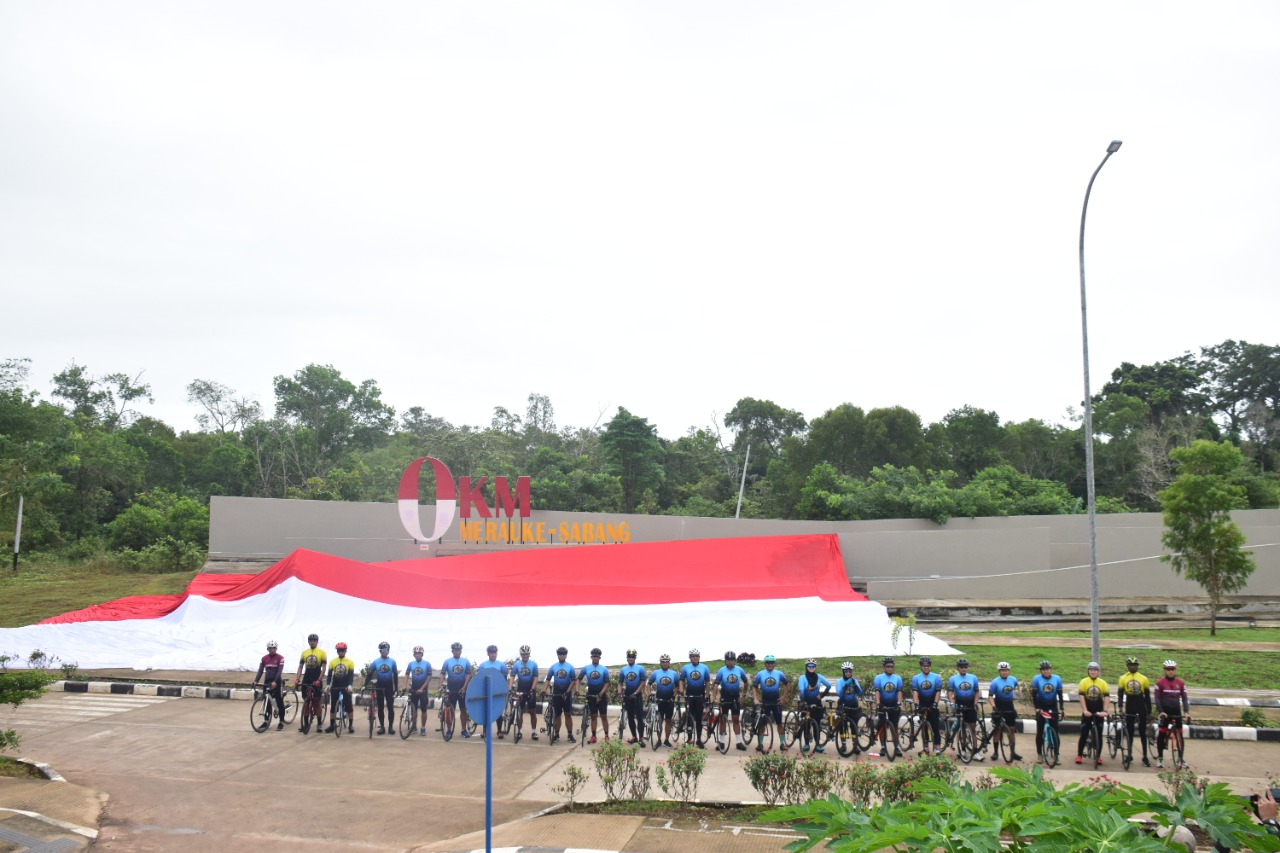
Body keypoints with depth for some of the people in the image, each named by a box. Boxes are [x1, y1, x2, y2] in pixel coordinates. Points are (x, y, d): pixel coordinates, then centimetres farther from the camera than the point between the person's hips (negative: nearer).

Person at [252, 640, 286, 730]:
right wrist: (255, 681, -15)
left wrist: (275, 682, -31)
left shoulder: (280, 657, -10)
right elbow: (260, 671, 0)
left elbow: (280, 671, -18)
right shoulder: (264, 658, 4)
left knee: (279, 702, -2)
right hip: (267, 681, 4)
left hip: (276, 682, -4)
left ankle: (281, 721, 2)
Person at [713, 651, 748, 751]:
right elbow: (716, 684, -17)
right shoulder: (721, 671, -11)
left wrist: (743, 695, 6)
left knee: (736, 719, 5)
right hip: (724, 697, -1)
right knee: (722, 719, 5)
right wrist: (715, 697, -27)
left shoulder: (739, 670, -4)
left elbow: (746, 682, 10)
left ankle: (739, 742, 9)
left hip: (736, 698, 2)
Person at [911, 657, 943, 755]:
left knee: (935, 725, -5)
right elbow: (915, 692, -11)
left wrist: (935, 704, -18)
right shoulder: (916, 678, -2)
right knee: (924, 726, 5)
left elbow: (938, 691, -9)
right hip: (922, 704, 2)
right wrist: (916, 704, -22)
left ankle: (937, 746, -1)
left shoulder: (936, 677, -4)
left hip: (932, 704, -2)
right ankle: (926, 747, 10)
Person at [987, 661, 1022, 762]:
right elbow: (990, 696, -17)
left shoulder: (1013, 680, -2)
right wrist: (994, 707, -28)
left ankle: (1013, 752, 11)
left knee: (1011, 730, 4)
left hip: (1009, 706, 3)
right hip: (999, 706, -3)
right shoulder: (995, 682, -15)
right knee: (997, 730, 3)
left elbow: (1016, 688, 22)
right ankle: (995, 752, 11)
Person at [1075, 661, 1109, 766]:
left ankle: (1098, 756, 14)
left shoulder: (1103, 683, 1)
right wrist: (1085, 710, -21)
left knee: (1099, 735, 5)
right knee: (1083, 734, 0)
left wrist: (1104, 711, -19)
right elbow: (1081, 696, -11)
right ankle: (1079, 756, 7)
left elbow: (1106, 697, -7)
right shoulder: (1084, 682, -4)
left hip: (1099, 712, 2)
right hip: (1087, 712, -2)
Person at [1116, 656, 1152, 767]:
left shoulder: (1143, 679, 0)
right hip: (1129, 708, 1)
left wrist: (1149, 712, 2)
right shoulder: (1123, 678, 1)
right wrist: (1120, 707, -15)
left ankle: (1145, 757, 7)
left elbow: (1147, 696, 4)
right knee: (1129, 732, 6)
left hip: (1141, 708, -1)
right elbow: (1120, 694, 0)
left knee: (1142, 732, 2)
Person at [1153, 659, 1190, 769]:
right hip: (1164, 712, -3)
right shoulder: (1160, 683, -6)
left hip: (1176, 712, 3)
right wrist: (1160, 711, -19)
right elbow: (1157, 698, -8)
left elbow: (1184, 698, 3)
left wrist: (1186, 712, -10)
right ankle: (1160, 758, 7)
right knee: (1162, 734, -2)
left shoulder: (1180, 683, 3)